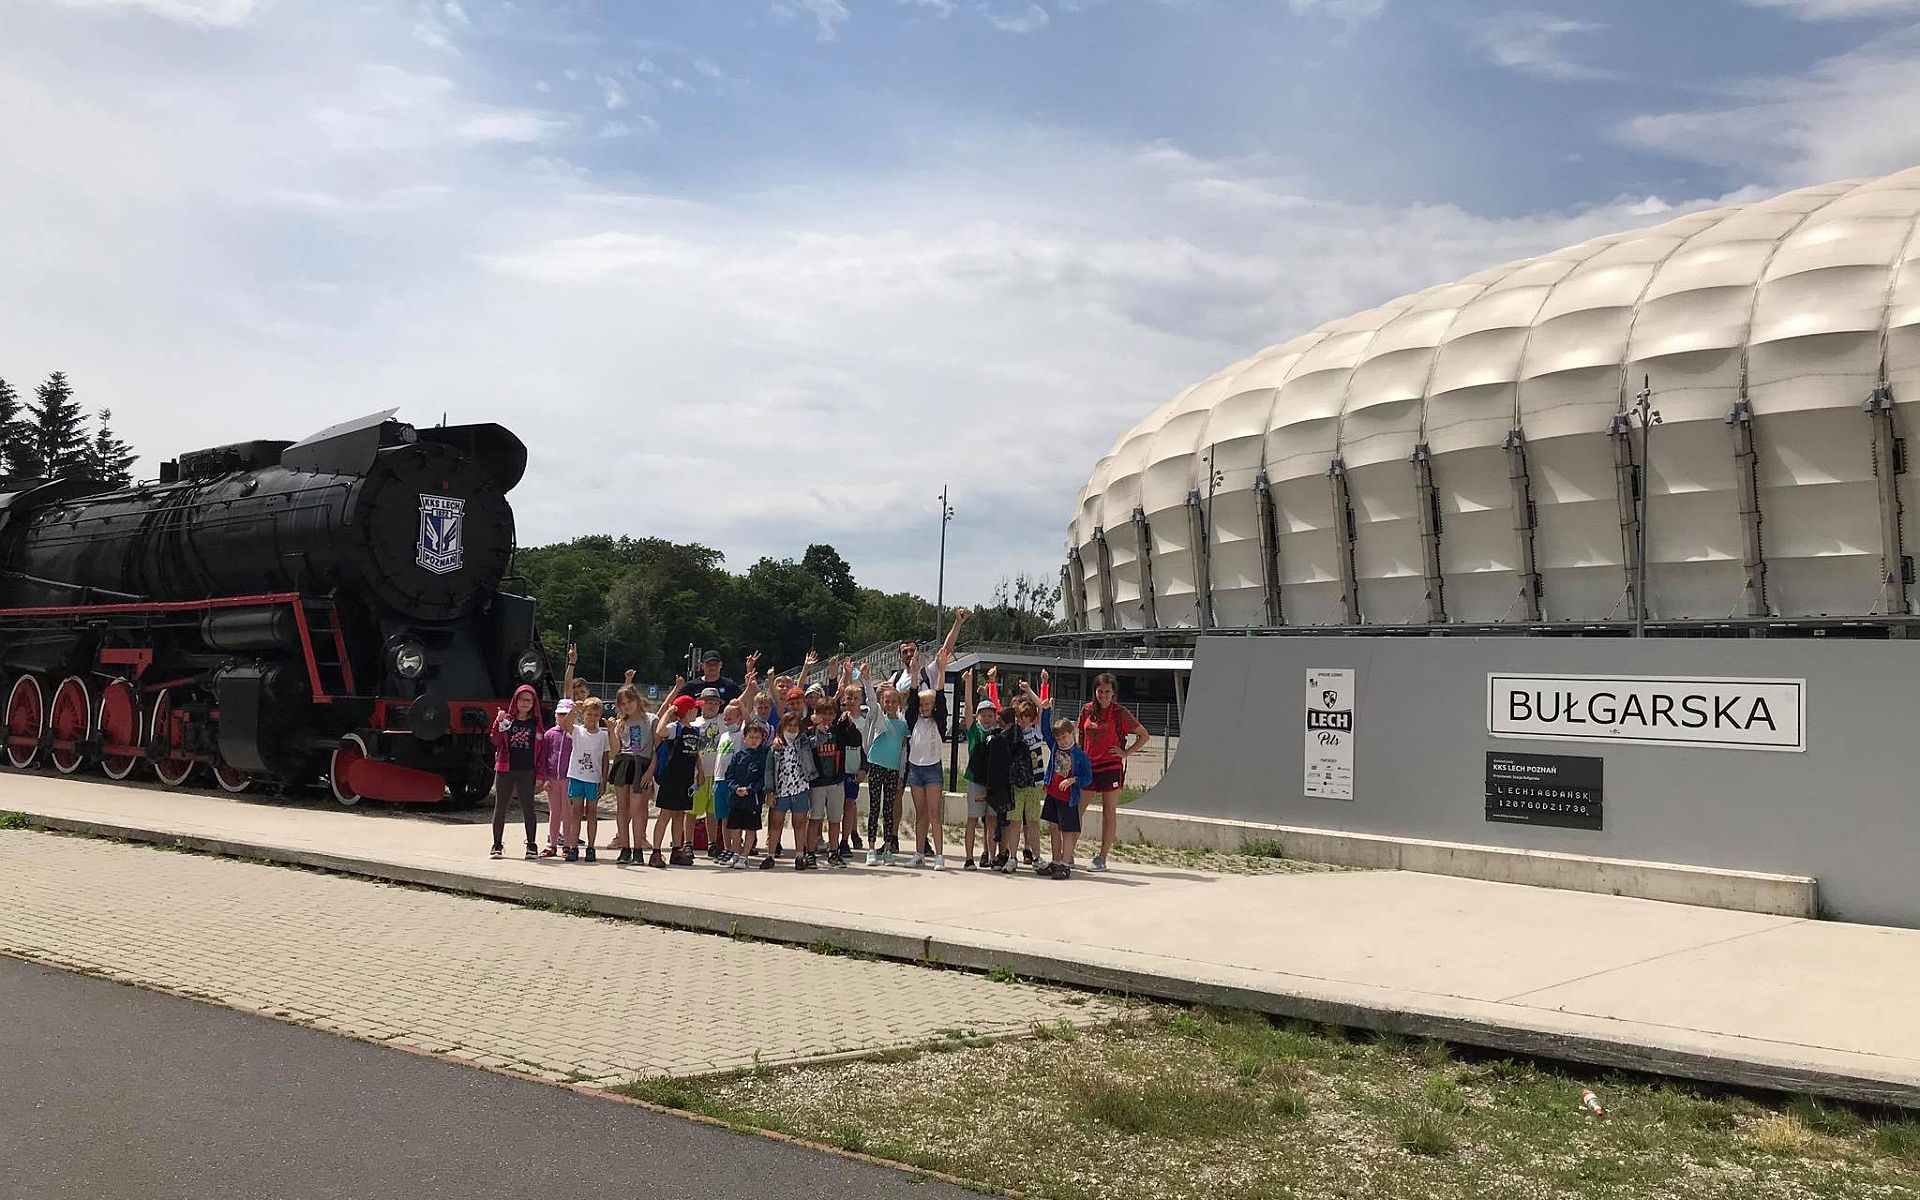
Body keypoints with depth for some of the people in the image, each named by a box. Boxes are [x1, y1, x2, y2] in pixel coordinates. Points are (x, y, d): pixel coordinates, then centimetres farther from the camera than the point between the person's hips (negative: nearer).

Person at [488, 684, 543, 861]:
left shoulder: (536, 724, 5)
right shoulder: (506, 719, 4)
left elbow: (540, 750, 4)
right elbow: (496, 742, -6)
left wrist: (539, 775, -1)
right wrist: (499, 723, -20)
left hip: (527, 772, 0)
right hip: (505, 770, 0)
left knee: (528, 808, 2)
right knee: (500, 807, 5)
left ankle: (532, 846, 9)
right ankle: (497, 845, 13)